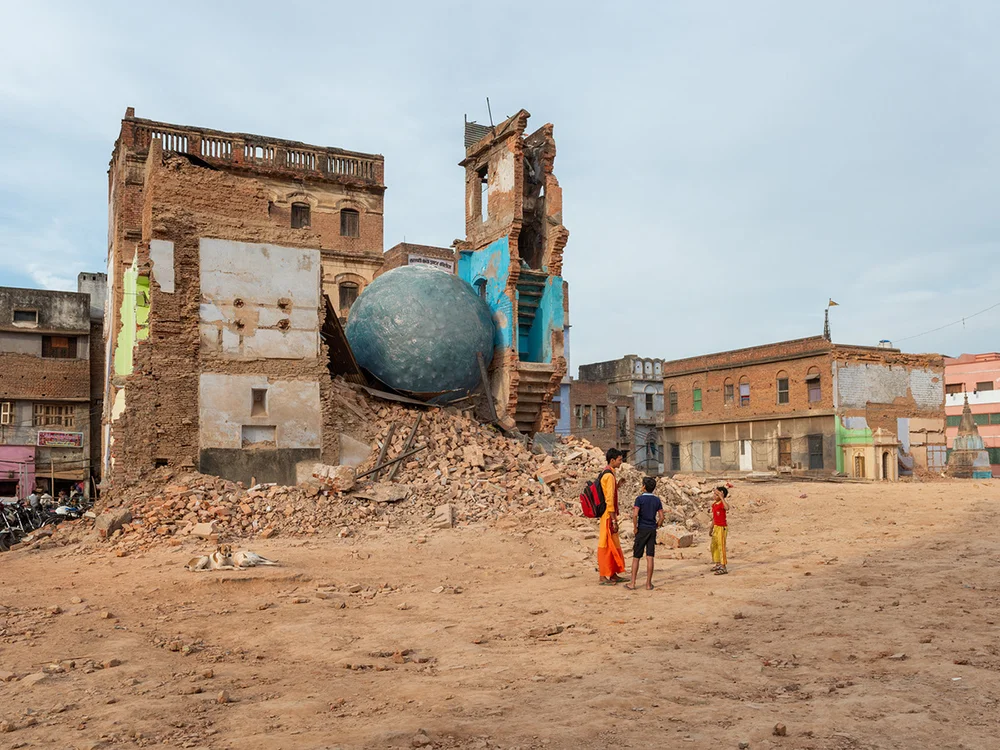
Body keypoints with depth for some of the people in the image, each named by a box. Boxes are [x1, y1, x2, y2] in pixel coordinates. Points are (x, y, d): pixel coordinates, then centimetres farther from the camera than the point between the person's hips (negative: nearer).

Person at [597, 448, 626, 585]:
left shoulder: (609, 473, 14)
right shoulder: (609, 475, -18)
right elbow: (609, 499, -21)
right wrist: (613, 520, -20)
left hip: (610, 515, 10)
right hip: (608, 516, -10)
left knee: (613, 546, 15)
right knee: (605, 545, -4)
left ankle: (613, 575, 23)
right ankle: (603, 577, 2)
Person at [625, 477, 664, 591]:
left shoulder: (640, 499, -8)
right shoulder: (657, 500, 4)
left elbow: (635, 514, -19)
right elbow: (661, 517, 1)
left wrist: (635, 528, -9)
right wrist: (656, 527, 13)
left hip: (642, 530, -3)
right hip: (652, 530, 3)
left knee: (636, 557, 4)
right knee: (650, 557, 3)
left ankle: (632, 584, 5)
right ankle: (649, 584, 4)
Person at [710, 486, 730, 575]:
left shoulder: (722, 504, -16)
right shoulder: (714, 504, 9)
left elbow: (727, 508, -42)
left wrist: (722, 497, -37)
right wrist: (711, 528, 22)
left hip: (722, 527, -9)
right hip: (716, 527, 9)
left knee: (721, 546, -8)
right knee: (714, 546, 17)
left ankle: (723, 567, -4)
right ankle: (718, 564, 30)